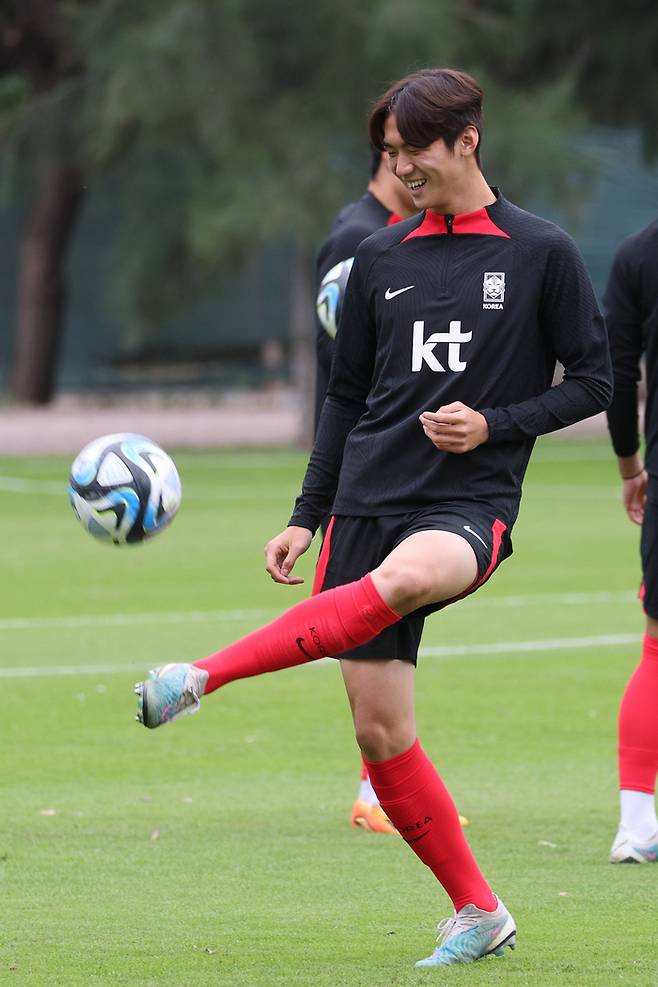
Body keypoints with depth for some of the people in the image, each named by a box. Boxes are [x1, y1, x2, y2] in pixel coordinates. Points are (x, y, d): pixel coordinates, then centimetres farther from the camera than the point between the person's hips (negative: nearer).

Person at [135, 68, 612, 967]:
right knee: (380, 732, -2)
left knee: (403, 576, -40)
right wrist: (308, 517, 14)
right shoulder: (380, 259, 12)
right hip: (369, 501, 5)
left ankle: (205, 676, -42)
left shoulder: (542, 254, 1)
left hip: (471, 507, -5)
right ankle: (479, 913, 9)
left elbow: (594, 382, 4)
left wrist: (495, 425, -10)